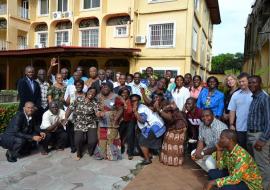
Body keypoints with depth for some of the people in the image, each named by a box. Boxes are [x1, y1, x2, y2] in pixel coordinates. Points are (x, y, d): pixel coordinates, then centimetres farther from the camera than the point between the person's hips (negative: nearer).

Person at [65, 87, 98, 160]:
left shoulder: (94, 103, -8)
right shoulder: (79, 99, -3)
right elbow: (70, 108, -2)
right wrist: (66, 118, -10)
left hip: (91, 124, 0)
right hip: (79, 124, 1)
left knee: (93, 141, -12)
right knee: (78, 140, -15)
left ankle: (90, 152, 25)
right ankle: (79, 154, 19)